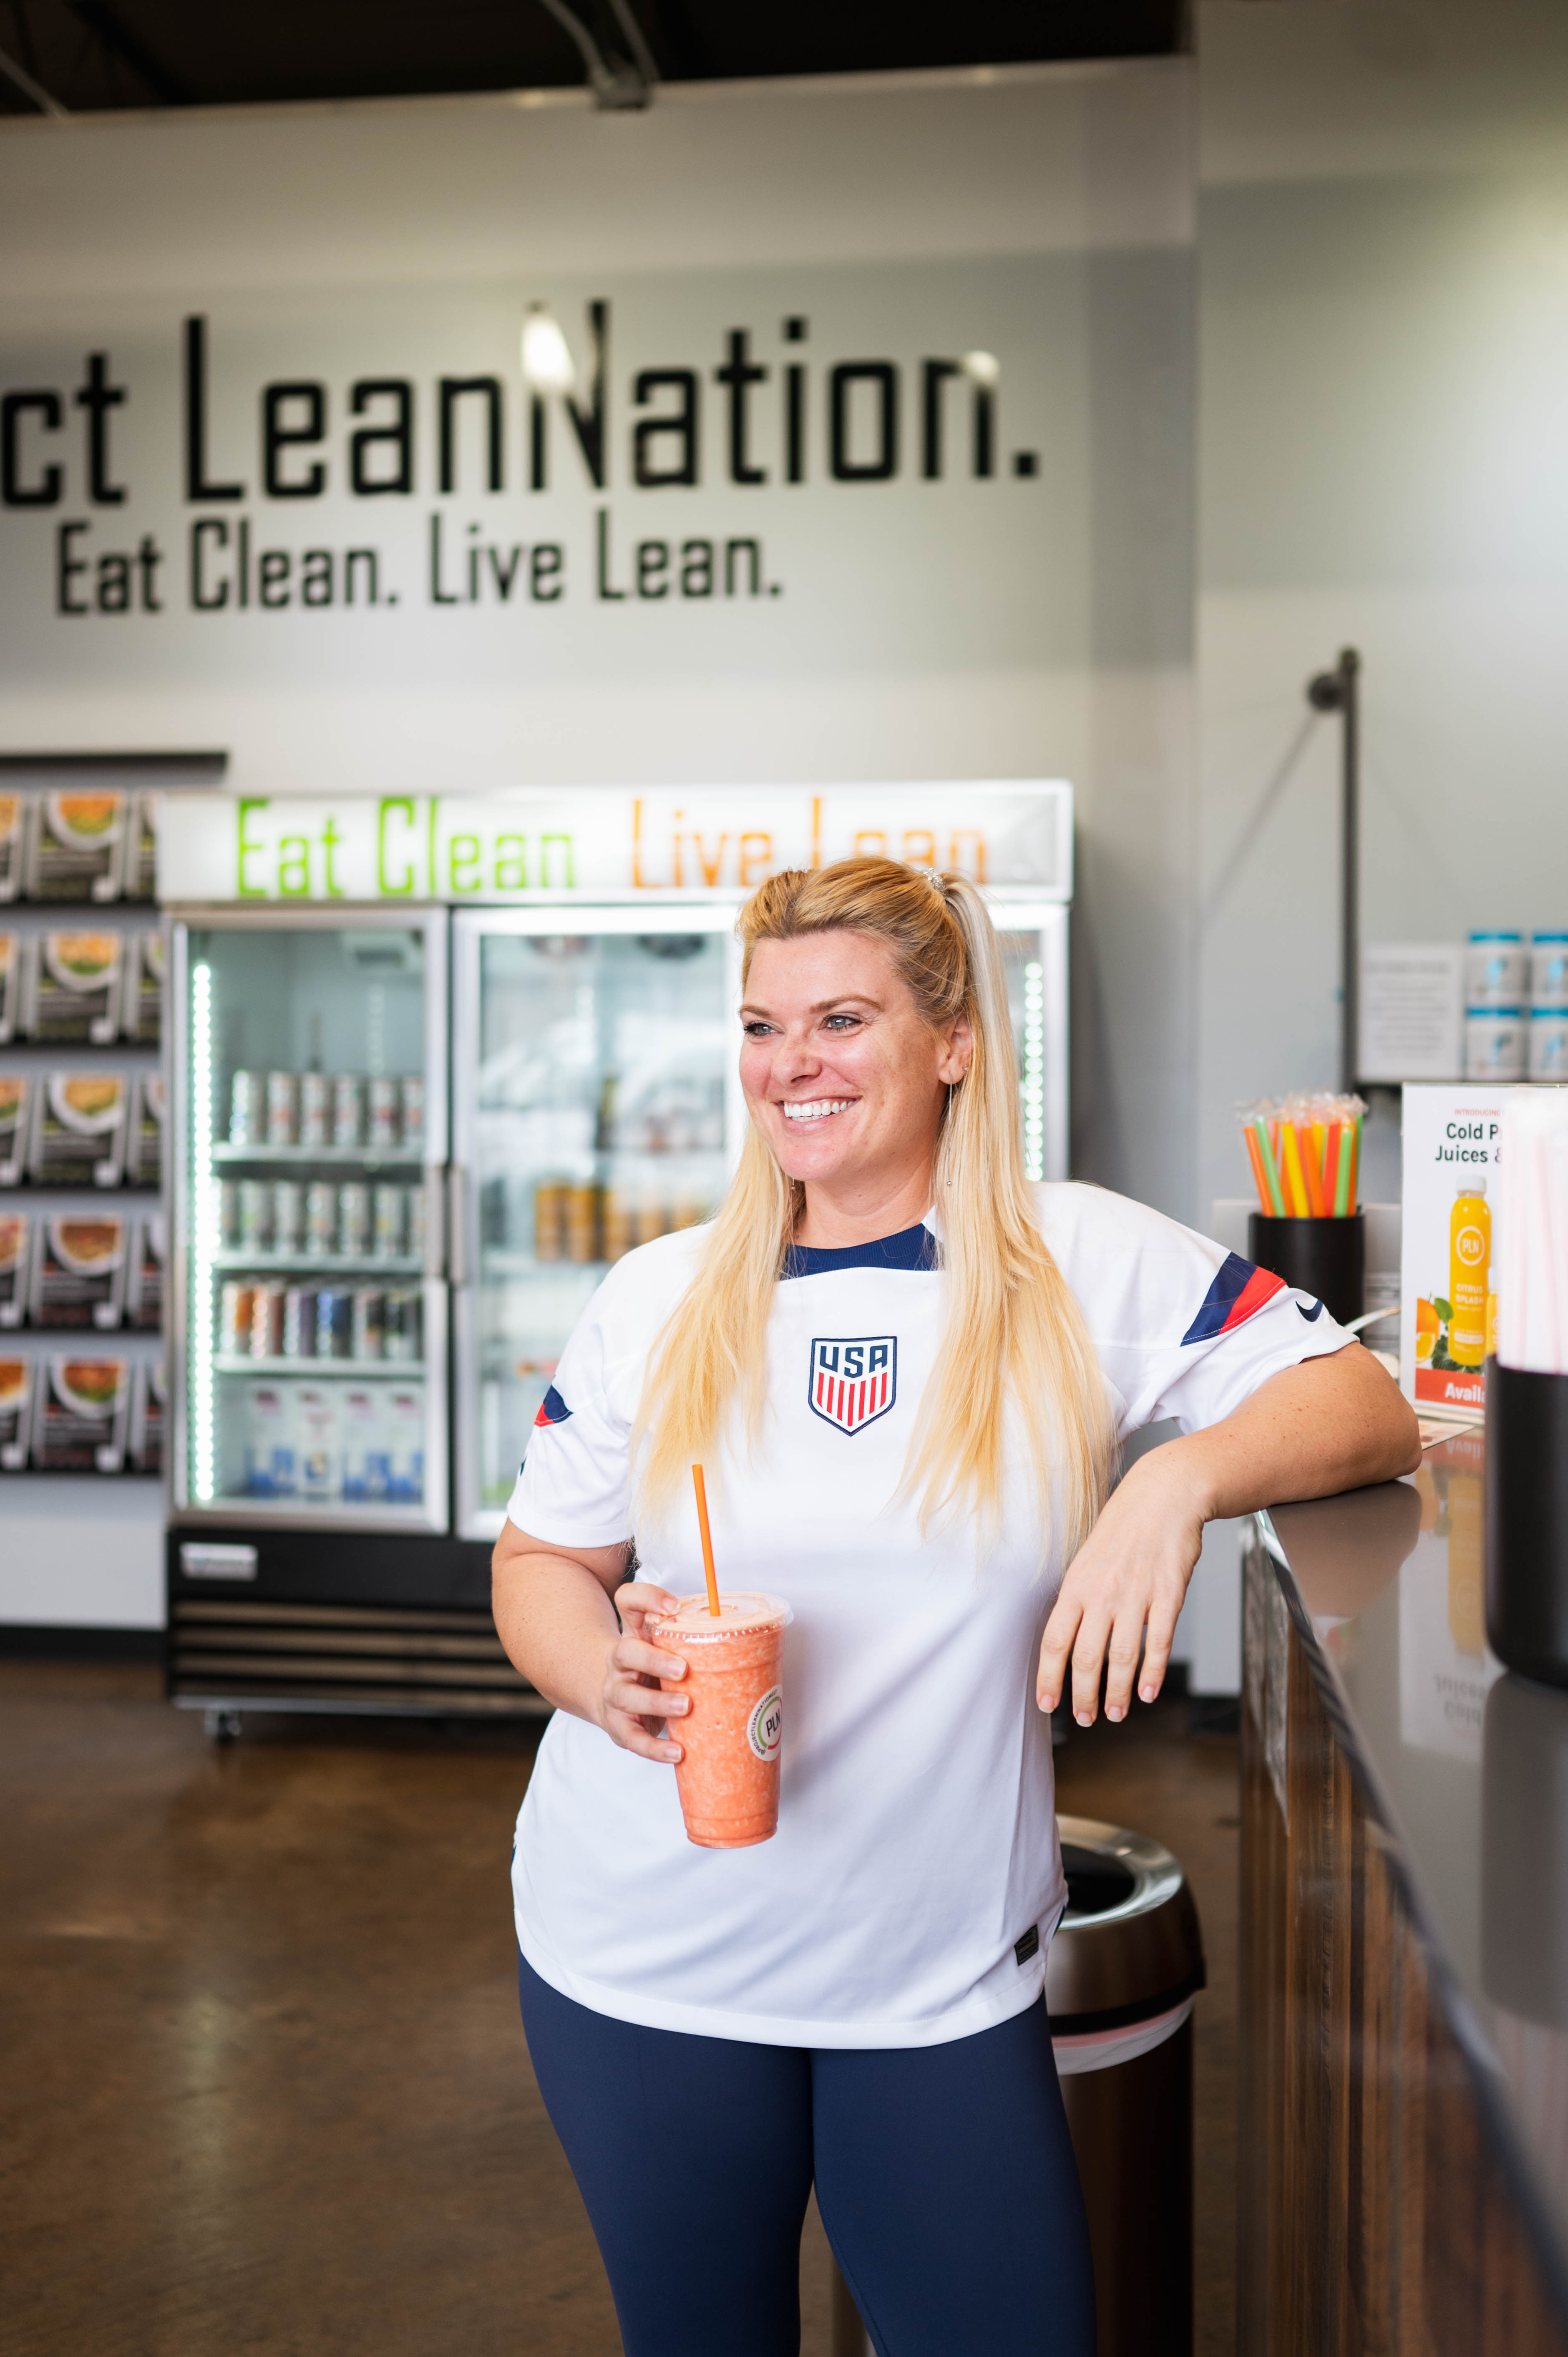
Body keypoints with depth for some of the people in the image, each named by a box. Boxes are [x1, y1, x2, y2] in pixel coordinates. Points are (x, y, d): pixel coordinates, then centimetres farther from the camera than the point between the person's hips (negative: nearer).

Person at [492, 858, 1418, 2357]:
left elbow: (1366, 1406, -6)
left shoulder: (1081, 1263, -6)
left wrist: (1182, 1479, -25)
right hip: (650, 1960, 2)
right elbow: (540, 1560, 7)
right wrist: (603, 1679, -14)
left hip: (948, 1981, -1)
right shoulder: (658, 1299, -1)